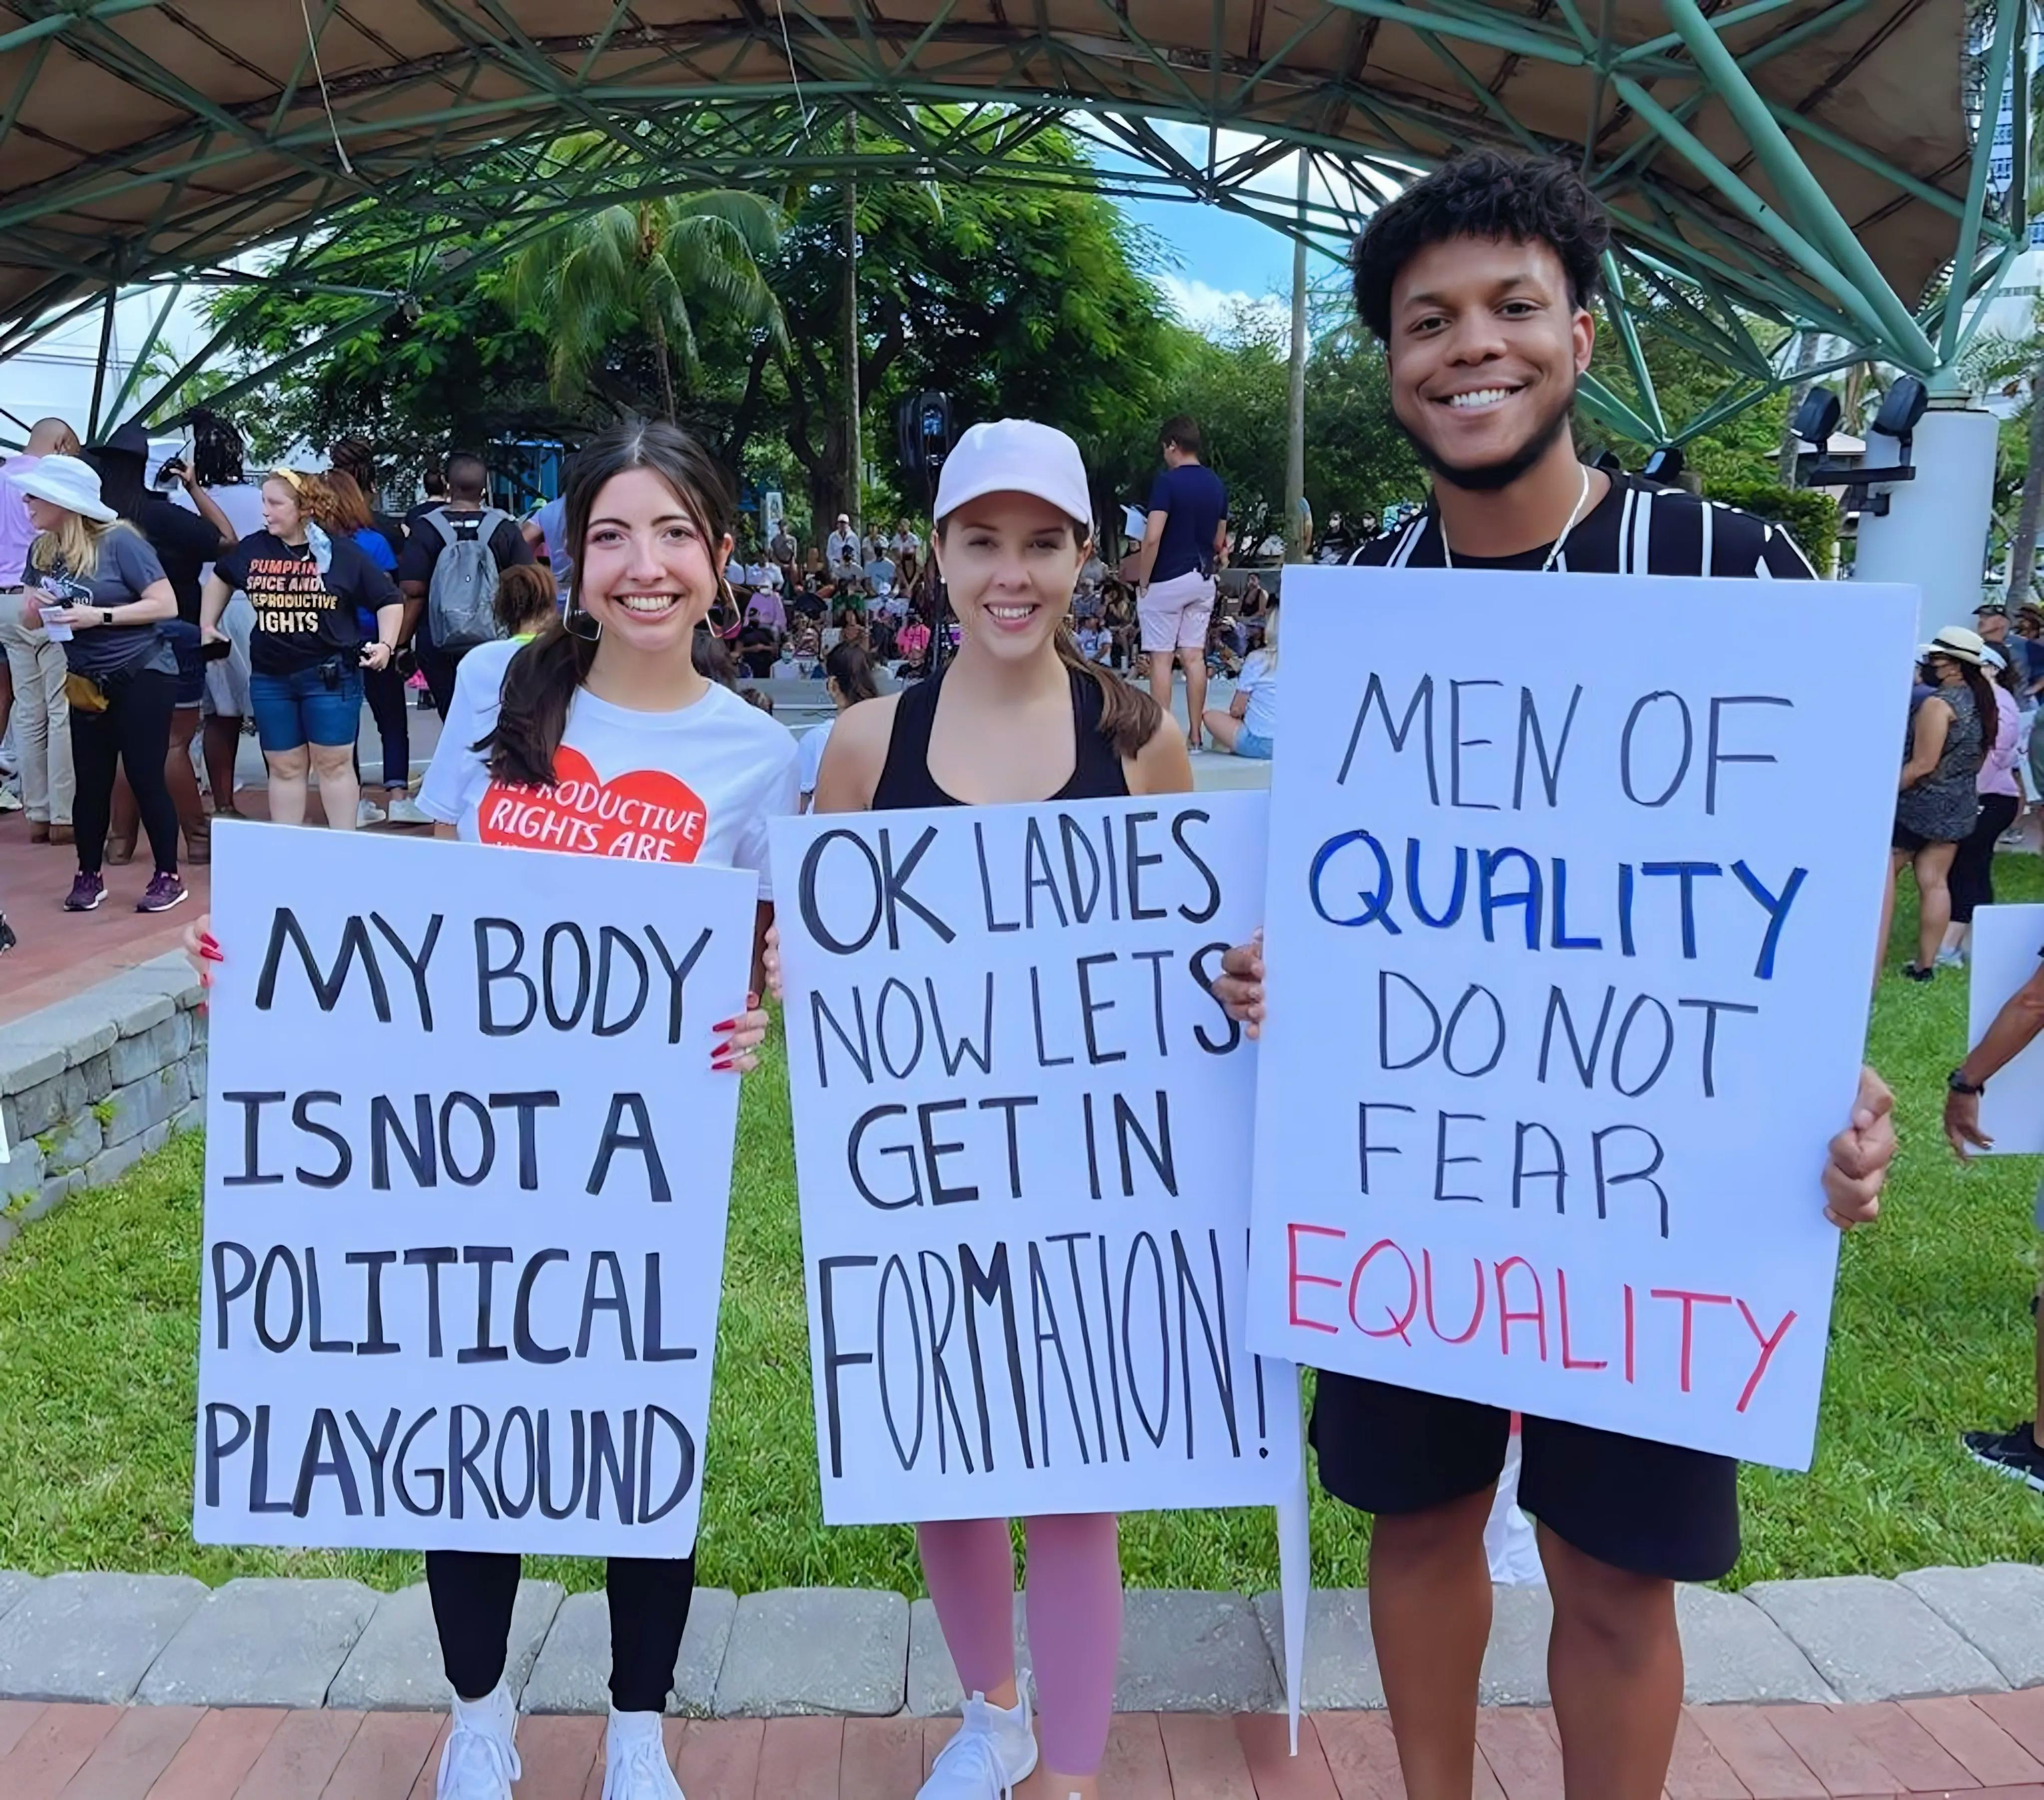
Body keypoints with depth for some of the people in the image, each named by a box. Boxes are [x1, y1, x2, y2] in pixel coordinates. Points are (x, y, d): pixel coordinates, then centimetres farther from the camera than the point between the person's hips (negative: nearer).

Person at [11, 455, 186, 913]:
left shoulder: (119, 541, -15)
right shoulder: (42, 551, 3)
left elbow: (166, 605, -18)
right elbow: (29, 620, 10)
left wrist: (100, 616, -23)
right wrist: (37, 607, -13)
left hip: (143, 675, -6)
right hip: (87, 682, 6)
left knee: (145, 777, -3)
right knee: (90, 781, 8)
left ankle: (168, 877, 7)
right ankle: (89, 876, 20)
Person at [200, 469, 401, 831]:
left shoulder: (342, 551, -6)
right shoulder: (253, 549, 3)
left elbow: (389, 600, 1)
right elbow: (220, 576, 25)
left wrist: (386, 644, -11)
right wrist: (208, 624, 22)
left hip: (330, 676, -3)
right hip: (270, 679, 4)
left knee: (334, 763, 1)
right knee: (285, 767, 10)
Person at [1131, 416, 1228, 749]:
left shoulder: (1168, 482, -13)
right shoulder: (1217, 485, 8)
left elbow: (1152, 538, -20)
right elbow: (1220, 542, 14)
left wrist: (1143, 582, -10)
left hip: (1167, 581, -6)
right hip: (1203, 580, 6)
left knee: (1161, 658, -1)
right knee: (1194, 656, 8)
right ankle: (1195, 735, 10)